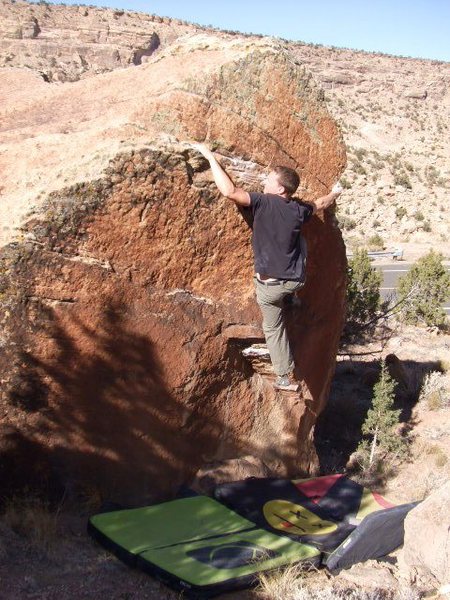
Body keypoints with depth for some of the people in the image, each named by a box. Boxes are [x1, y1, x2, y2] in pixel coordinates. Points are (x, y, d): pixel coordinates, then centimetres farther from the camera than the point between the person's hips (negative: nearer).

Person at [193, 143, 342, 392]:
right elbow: (319, 204, 25)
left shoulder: (264, 202, -16)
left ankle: (285, 378, 24)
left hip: (271, 282, -4)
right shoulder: (299, 210, 2)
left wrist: (210, 156, -15)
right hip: (295, 279, 4)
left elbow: (229, 190, -25)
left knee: (273, 327, 15)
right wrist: (335, 193, 48)